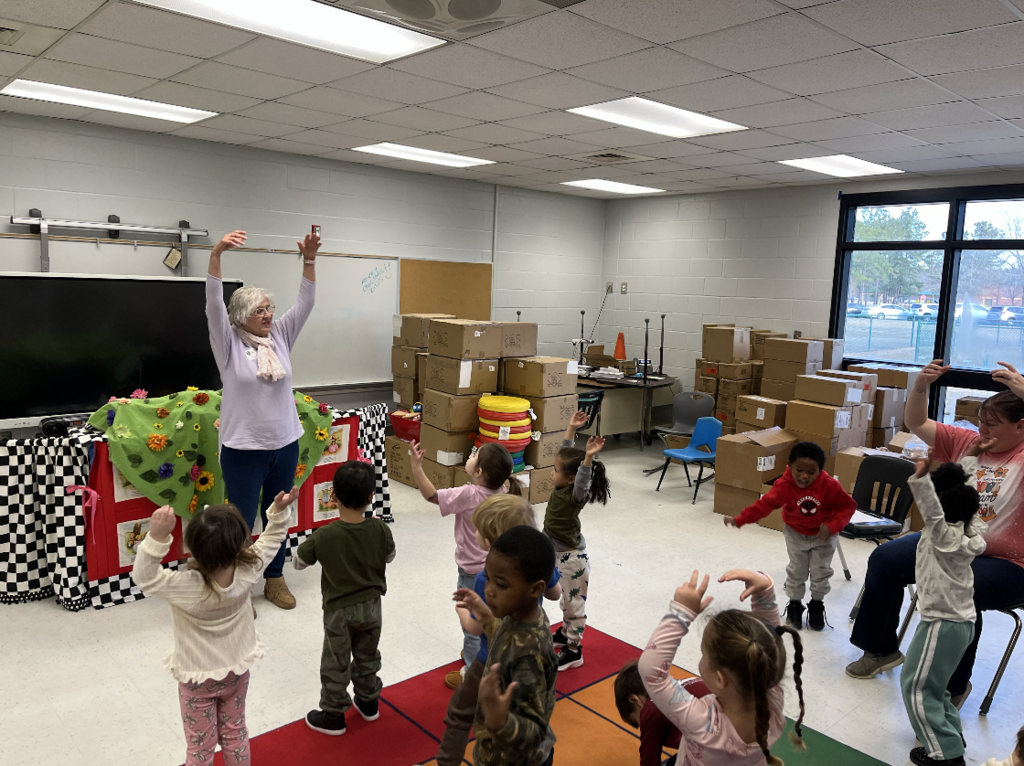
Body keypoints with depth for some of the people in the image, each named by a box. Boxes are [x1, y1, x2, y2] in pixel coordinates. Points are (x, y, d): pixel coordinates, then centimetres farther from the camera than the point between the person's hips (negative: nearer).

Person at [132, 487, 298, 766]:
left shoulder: (187, 587, -38)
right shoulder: (247, 571, -27)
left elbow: (144, 577, -33)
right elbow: (269, 542, -10)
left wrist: (157, 536, -47)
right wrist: (279, 511, -18)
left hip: (198, 679, -3)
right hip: (237, 670, 3)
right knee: (234, 732, 26)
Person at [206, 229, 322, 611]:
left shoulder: (280, 337, 5)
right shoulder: (229, 343, -6)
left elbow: (304, 303, -2)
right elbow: (213, 303, -19)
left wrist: (309, 260, -14)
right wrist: (216, 254, -31)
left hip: (285, 445, 5)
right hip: (243, 449, -4)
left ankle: (275, 579, 32)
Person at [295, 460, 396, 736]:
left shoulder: (323, 536, -25)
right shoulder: (380, 529, -18)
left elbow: (299, 562, -8)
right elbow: (389, 557, 2)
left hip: (339, 610, -3)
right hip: (371, 606, 3)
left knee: (336, 664, 15)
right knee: (367, 657, 24)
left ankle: (333, 715, 30)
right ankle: (368, 702, 42)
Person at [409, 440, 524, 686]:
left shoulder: (468, 495, -29)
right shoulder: (501, 492, -11)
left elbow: (431, 495, -29)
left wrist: (416, 465, -31)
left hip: (473, 571, -7)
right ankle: (477, 653, 46)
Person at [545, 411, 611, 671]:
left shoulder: (575, 496, -25)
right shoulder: (562, 488, -4)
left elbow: (583, 482, -48)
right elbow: (566, 453, 3)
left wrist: (589, 457, -62)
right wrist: (572, 429, -1)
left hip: (572, 559, -9)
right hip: (559, 555, 9)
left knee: (574, 602, 5)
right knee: (567, 600, 26)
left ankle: (573, 651, 17)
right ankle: (566, 632, 45)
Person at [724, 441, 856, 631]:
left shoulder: (830, 486, -30)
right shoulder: (784, 485, -27)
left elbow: (848, 506, -18)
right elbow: (764, 505, -20)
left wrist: (832, 526, -33)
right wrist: (739, 520, -25)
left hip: (823, 535, 0)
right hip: (796, 534, 0)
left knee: (821, 571, 9)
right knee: (796, 570, 10)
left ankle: (817, 606, 30)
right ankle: (794, 605, 29)